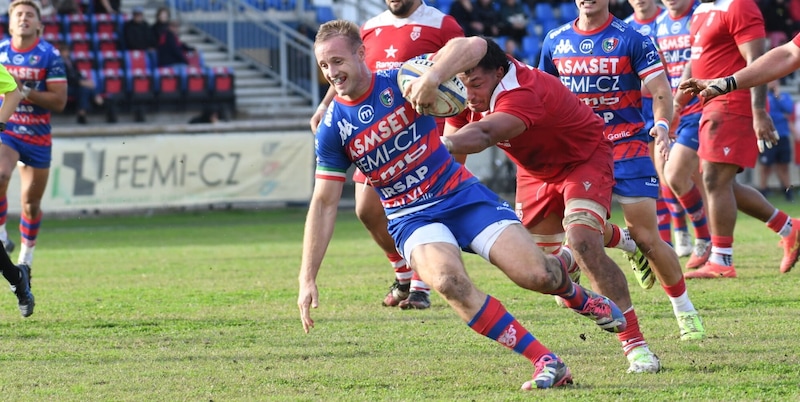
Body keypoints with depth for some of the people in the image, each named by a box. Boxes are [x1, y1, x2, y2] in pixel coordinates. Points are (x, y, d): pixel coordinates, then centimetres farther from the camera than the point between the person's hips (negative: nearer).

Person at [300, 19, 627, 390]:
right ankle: (547, 363, -24)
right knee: (449, 281, -32)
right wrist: (308, 278, -5)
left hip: (462, 195, 0)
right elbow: (323, 204, 1)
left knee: (537, 276, -15)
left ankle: (573, 289, 27)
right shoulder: (332, 130, -4)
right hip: (411, 218, 1)